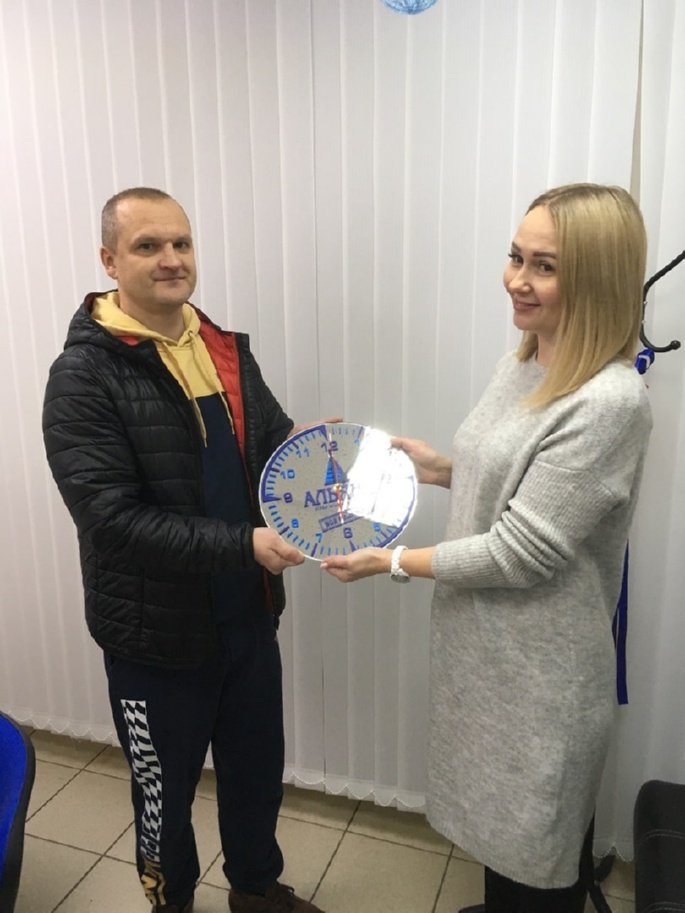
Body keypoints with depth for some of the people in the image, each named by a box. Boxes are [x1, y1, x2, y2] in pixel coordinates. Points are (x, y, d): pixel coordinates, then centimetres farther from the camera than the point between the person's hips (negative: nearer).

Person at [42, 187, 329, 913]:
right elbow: (114, 519, -23)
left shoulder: (227, 349, 3)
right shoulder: (84, 376, -17)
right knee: (166, 788, 19)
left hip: (246, 614, 6)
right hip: (157, 633, -5)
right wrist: (243, 545, -27)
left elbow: (273, 441, 11)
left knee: (257, 766, 23)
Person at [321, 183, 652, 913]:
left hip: (539, 668, -8)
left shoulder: (609, 403, -26)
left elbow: (520, 553, -24)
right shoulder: (521, 364, 1)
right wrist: (442, 469, 0)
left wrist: (392, 562, -15)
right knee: (496, 819, 28)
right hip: (484, 643, 8)